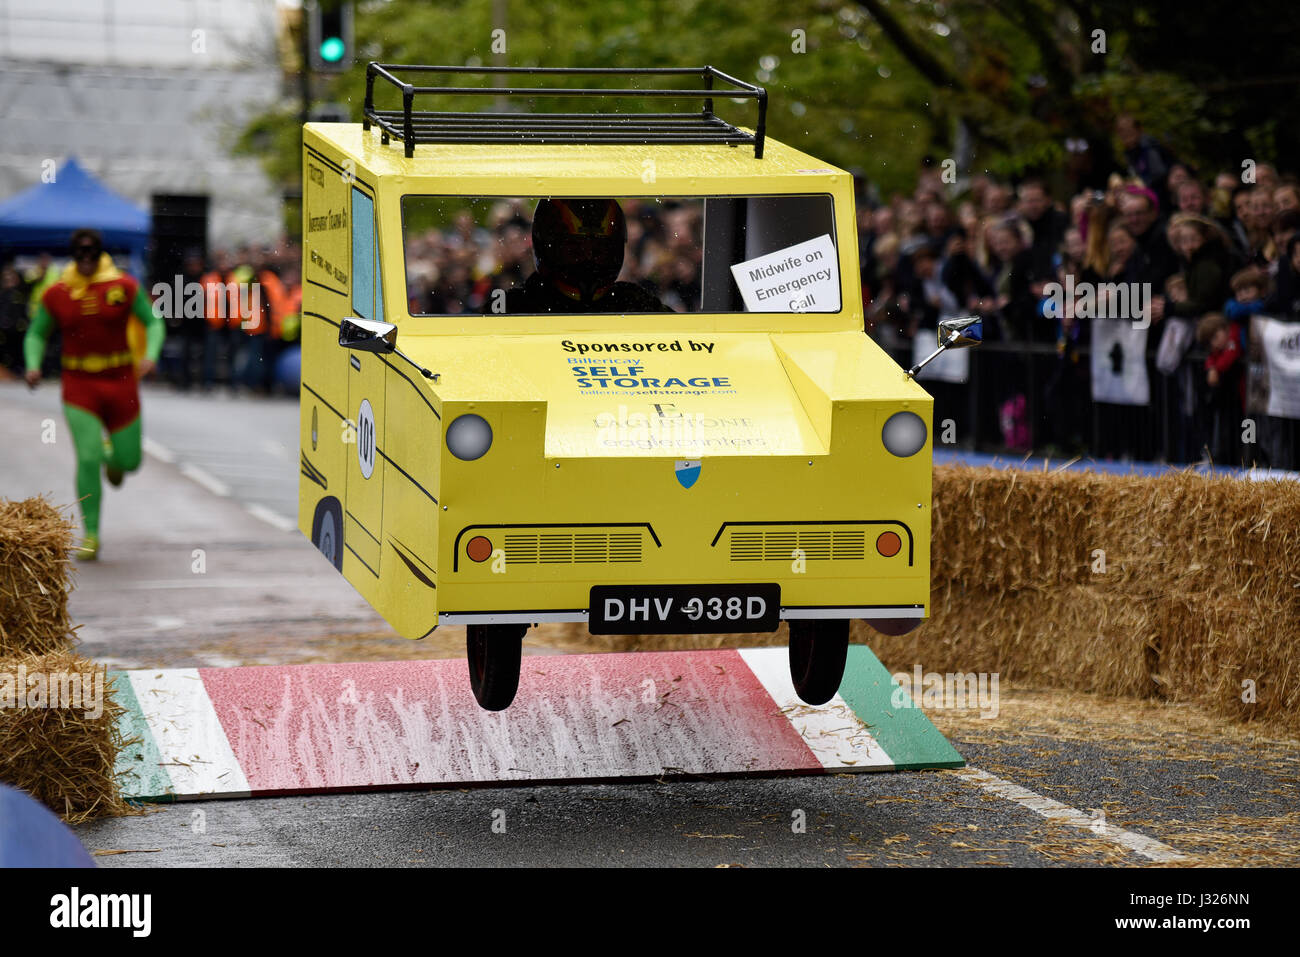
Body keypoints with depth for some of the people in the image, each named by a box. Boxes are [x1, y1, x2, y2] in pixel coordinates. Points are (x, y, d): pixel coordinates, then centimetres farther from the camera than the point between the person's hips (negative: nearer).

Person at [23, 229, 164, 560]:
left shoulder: (125, 287, -3)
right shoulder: (56, 294, -1)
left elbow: (153, 322, 2)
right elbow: (36, 334, 8)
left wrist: (151, 355, -17)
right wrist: (33, 365, -10)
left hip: (120, 382, 1)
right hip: (79, 386, -1)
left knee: (130, 461, 6)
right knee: (88, 458, -13)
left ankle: (113, 456, 47)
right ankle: (91, 536, -5)